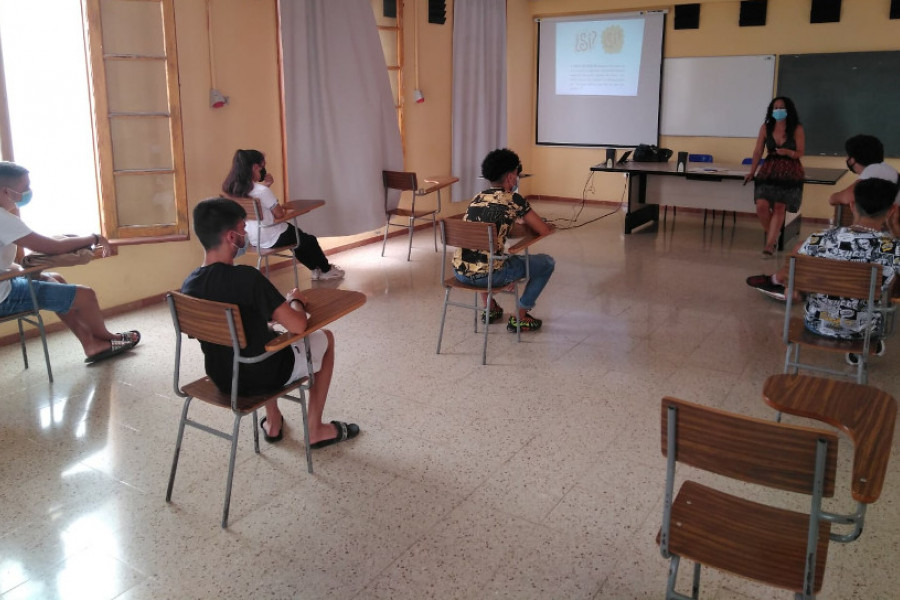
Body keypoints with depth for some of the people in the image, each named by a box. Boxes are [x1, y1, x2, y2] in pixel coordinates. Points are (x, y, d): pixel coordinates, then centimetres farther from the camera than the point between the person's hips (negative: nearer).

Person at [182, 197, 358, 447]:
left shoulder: (189, 285, -7)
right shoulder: (246, 277, -29)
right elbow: (297, 326, -28)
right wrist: (296, 301, -6)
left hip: (221, 377, 6)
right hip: (260, 376, -6)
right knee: (325, 338, 18)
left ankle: (273, 423, 38)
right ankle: (316, 430, 26)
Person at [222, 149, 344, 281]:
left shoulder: (232, 189, -5)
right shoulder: (262, 191, -29)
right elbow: (279, 214, -17)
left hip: (252, 239, 8)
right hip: (272, 239, -8)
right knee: (310, 240, 20)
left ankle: (315, 269, 41)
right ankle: (326, 270, 41)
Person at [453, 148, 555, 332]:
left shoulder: (477, 198, 14)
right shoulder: (513, 200, -4)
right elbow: (544, 231, 3)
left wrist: (520, 221, 35)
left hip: (460, 273, 7)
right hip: (487, 275, -7)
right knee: (546, 263, 13)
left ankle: (490, 309, 41)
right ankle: (518, 318, 19)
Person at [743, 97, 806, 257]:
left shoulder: (797, 129, -5)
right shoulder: (765, 127, 1)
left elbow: (800, 153, -4)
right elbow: (758, 151, 2)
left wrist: (788, 152, -26)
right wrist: (752, 172, -3)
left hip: (789, 172, -2)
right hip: (769, 170, 2)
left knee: (779, 208, -5)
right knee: (761, 206, -11)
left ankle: (769, 244, 0)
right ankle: (773, 235, 16)